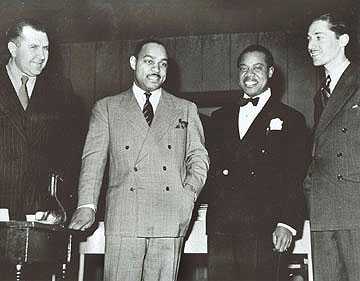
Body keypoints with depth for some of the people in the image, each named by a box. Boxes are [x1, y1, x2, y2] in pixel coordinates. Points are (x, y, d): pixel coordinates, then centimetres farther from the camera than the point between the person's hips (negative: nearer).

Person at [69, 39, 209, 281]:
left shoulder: (186, 110, 20)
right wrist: (87, 205, -6)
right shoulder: (107, 108, 15)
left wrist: (190, 193, -1)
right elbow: (94, 159, 7)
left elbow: (199, 156, 17)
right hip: (123, 217, -1)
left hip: (171, 218, 1)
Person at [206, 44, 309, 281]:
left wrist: (288, 224, -10)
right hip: (220, 229, 3)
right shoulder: (221, 117, 20)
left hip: (263, 230, -3)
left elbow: (296, 180, 0)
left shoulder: (291, 119, 7)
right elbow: (211, 168, 16)